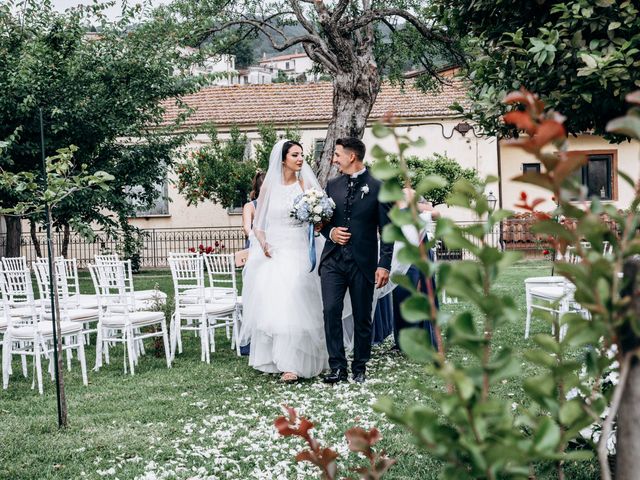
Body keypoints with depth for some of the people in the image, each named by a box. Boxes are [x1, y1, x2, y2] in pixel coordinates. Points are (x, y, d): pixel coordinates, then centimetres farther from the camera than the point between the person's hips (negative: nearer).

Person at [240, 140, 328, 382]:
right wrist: (263, 243, -9)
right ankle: (271, 358, 15)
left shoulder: (305, 184, 4)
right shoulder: (269, 186, 6)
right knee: (268, 305, 2)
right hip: (272, 253, 2)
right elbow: (258, 224, 9)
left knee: (292, 306, -10)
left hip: (296, 253, -2)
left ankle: (292, 364, -9)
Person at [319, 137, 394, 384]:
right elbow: (322, 220, 20)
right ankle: (337, 367, -3)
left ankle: (359, 368, 18)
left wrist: (384, 265, -9)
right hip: (333, 259, 3)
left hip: (362, 262, -3)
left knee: (362, 317, 5)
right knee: (331, 311, -9)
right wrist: (330, 232, -3)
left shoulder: (378, 187, -1)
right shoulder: (332, 185, 11)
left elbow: (387, 230, -3)